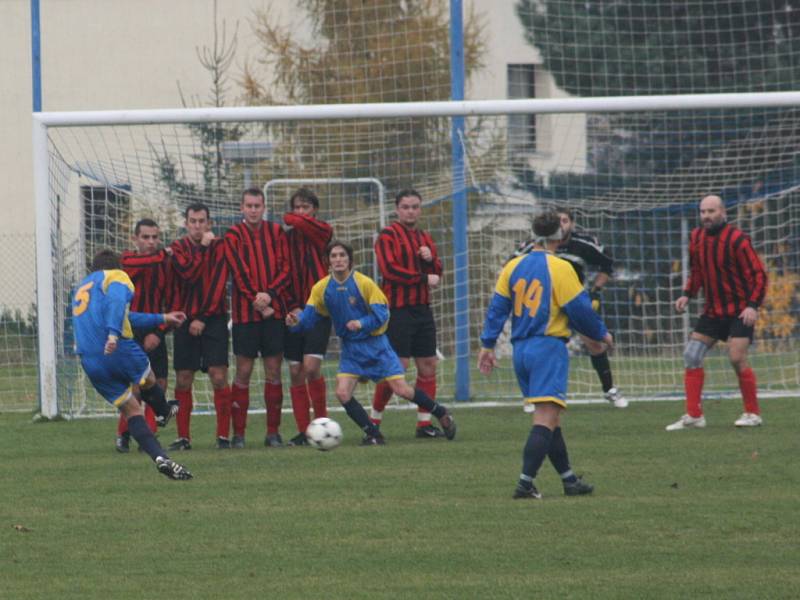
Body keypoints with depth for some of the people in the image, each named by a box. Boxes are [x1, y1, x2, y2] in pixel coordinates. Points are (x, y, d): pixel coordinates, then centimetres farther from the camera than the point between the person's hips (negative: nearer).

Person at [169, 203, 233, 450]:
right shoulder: (178, 247, 5)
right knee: (183, 380, 1)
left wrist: (203, 317, -11)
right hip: (186, 320, 1)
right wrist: (203, 247, -11)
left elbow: (218, 283, -5)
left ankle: (223, 435, -6)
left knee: (219, 376, -10)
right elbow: (189, 274, -13)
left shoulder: (219, 246, 2)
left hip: (214, 318, -1)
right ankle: (183, 437, 8)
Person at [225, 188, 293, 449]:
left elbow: (285, 269, 2)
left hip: (275, 311, 2)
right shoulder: (233, 236, 1)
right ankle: (238, 433, 1)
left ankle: (273, 432, 8)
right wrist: (256, 300, -13)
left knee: (273, 370, 3)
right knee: (244, 371, -3)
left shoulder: (276, 232, 9)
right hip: (245, 312, -2)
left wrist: (269, 295, -12)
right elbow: (239, 273, -6)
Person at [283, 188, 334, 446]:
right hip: (293, 309, 4)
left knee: (311, 367, -16)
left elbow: (301, 222, -19)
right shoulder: (287, 237, 10)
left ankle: (321, 422, 0)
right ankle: (303, 431, 6)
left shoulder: (322, 232, 0)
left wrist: (287, 220, 0)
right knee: (296, 372, 1)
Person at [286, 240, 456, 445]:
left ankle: (441, 414, 17)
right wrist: (297, 321, -26)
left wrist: (362, 323, -31)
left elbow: (381, 313, -14)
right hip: (351, 349, 4)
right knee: (342, 393, -13)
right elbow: (310, 316, -4)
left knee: (401, 389, -7)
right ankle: (373, 435, 3)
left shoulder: (364, 283, -15)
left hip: (375, 344, -4)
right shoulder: (321, 289, -5)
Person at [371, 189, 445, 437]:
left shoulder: (425, 238, 17)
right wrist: (423, 278, -14)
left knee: (428, 367, 4)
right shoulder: (388, 236, -5)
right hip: (399, 311, -7)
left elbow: (437, 274, 15)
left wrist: (430, 260, -6)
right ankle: (374, 420, 3)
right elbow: (389, 269, -17)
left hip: (422, 309, 7)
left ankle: (424, 422, 10)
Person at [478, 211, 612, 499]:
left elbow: (497, 306, 6)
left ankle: (569, 480, 22)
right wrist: (601, 333, 8)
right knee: (546, 417, -10)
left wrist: (488, 344, 11)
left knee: (550, 420, 15)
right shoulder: (560, 269, -10)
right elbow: (579, 309, -8)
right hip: (549, 347, -7)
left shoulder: (513, 267, 7)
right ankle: (525, 482, -22)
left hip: (521, 350, 7)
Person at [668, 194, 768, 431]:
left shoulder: (737, 239, -16)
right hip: (712, 311, 7)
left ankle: (753, 413, -1)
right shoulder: (696, 237, 4)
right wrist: (687, 295, 4)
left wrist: (753, 305, -25)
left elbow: (758, 274, -15)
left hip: (739, 311, -7)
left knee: (737, 358, -17)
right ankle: (694, 416, 3)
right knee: (691, 355, -1)